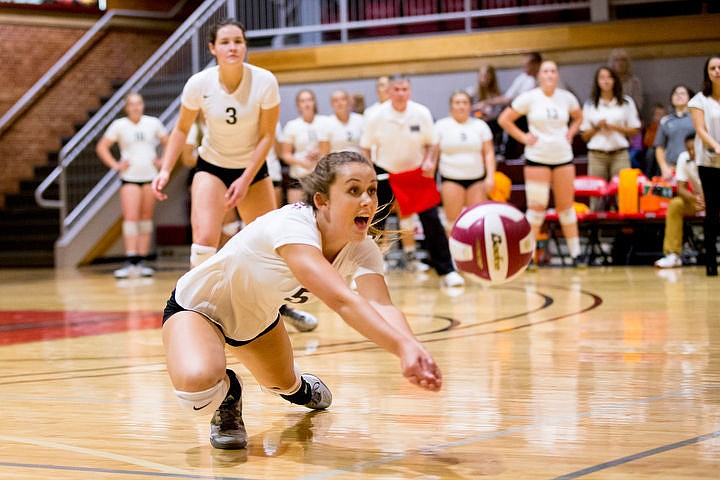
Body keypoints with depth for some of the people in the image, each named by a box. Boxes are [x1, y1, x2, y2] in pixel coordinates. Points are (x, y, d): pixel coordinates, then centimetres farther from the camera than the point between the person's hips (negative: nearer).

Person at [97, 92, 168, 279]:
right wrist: (115, 165, -3)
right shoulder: (119, 125, 1)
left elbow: (168, 143, 16)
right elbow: (102, 147, 4)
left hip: (150, 177, 2)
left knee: (146, 220, 4)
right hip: (129, 178, -2)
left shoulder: (153, 123, 6)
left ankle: (142, 261, 8)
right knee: (130, 218, -14)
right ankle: (130, 261, -19)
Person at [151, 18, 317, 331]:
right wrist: (165, 170, -13)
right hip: (212, 167, -1)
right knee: (204, 241, -21)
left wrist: (246, 180, -17)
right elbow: (182, 128, -3)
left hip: (253, 169, 1)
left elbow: (267, 136, -12)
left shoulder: (264, 82, -20)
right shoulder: (199, 84, -18)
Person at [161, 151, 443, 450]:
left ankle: (300, 388, 66)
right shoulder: (291, 226, -41)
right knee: (197, 383, -36)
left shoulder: (363, 251, -19)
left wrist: (412, 347, -60)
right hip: (199, 307, -7)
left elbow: (381, 306, -38)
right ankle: (226, 394, 1)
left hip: (256, 318, 7)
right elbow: (342, 301, -53)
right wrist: (403, 347, -65)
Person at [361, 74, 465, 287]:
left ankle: (446, 271, 1)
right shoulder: (377, 116, -11)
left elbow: (430, 143, 3)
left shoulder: (422, 113, -10)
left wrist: (430, 161, -16)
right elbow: (365, 147, 0)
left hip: (417, 171, 0)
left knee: (432, 219, -6)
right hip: (385, 173, 0)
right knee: (374, 222, -3)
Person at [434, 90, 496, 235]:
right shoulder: (441, 126, 5)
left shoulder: (480, 125, 9)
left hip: (477, 178, 2)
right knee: (452, 218, -5)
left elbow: (489, 153, 7)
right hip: (451, 179, -1)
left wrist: (490, 176, -3)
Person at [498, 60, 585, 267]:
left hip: (563, 157, 3)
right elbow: (504, 120, -2)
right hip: (537, 158, -3)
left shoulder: (567, 97, 4)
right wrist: (523, 137, -8)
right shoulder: (529, 98, -5)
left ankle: (576, 252, 12)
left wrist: (571, 134, 7)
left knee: (566, 206, 7)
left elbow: (578, 117, 23)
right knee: (536, 207, -5)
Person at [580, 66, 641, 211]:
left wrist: (614, 127, -7)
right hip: (596, 154, 1)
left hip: (619, 154, -1)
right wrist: (597, 127, -7)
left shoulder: (626, 103, 11)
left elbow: (634, 131, 7)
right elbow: (585, 135, 12)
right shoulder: (590, 105, 13)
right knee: (596, 193, -6)